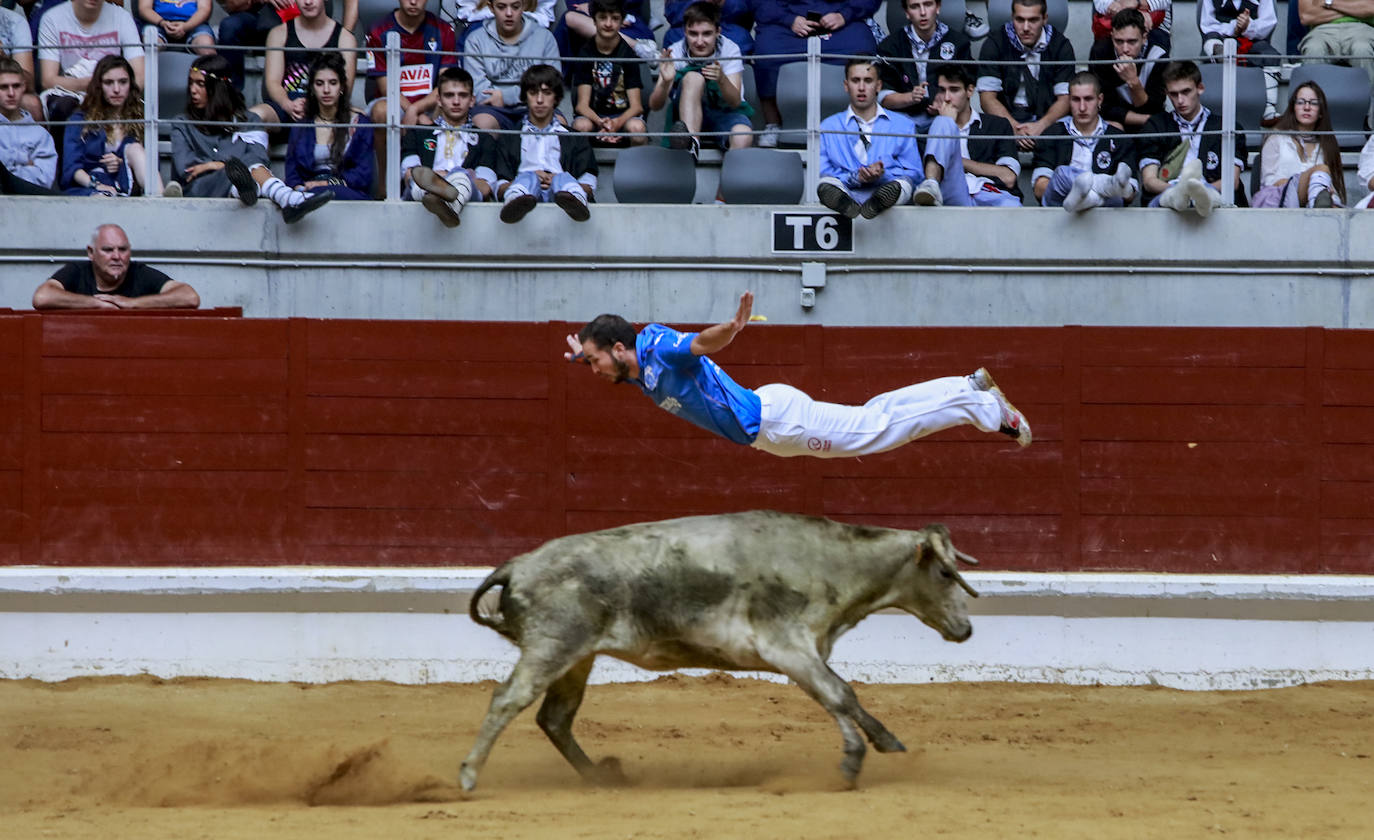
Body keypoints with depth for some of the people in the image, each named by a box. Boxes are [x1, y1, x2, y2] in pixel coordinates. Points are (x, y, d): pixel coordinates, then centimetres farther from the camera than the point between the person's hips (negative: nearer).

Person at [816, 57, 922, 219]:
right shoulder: (828, 127, 19)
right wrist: (855, 177, -11)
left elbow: (913, 174, 12)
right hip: (846, 192, 0)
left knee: (903, 183, -35)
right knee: (827, 184, -35)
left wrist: (882, 175, -9)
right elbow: (821, 175, 8)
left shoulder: (903, 125, 20)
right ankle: (846, 205, -63)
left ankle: (876, 204, -61)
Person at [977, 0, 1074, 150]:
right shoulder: (994, 45, 0)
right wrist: (1014, 127, -24)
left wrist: (1041, 126, -23)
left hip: (1048, 121, 1)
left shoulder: (1060, 46, 2)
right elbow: (987, 97, -5)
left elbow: (1065, 98, -2)